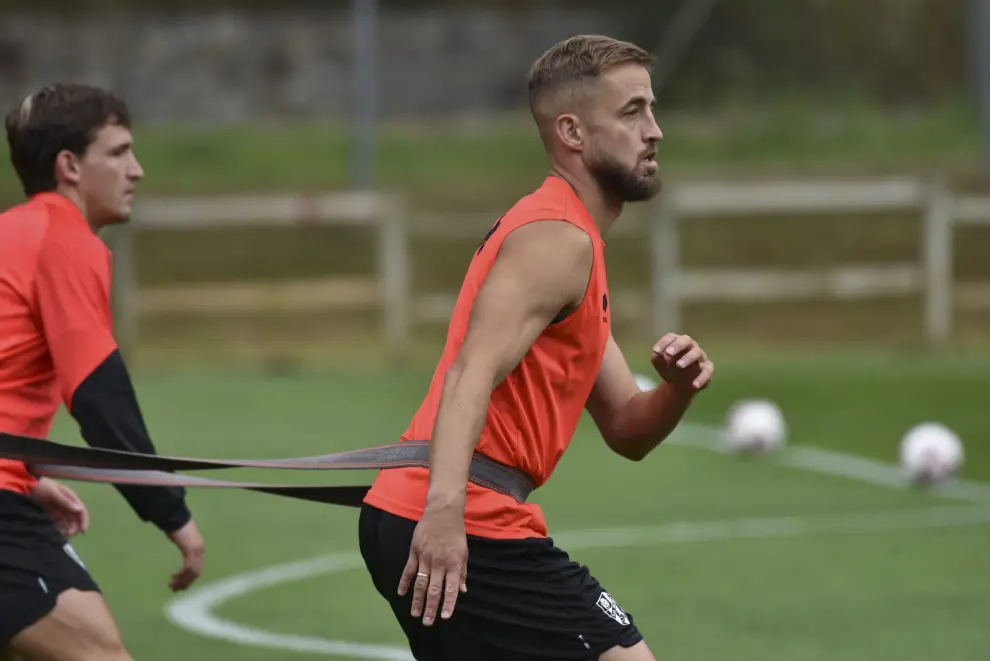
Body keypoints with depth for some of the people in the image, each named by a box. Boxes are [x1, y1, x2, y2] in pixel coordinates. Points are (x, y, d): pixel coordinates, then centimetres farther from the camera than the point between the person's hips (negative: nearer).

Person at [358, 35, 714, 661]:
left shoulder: (569, 242, 23)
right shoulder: (557, 240, -9)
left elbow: (627, 430, 21)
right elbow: (472, 375, -25)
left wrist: (679, 388, -1)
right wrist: (445, 507, -39)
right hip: (449, 534, -11)